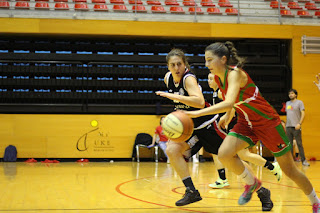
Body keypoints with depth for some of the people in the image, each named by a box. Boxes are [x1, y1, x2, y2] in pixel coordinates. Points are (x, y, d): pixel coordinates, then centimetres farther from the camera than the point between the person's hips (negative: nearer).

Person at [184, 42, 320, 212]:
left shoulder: (235, 74, -25)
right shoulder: (218, 78, -1)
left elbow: (229, 103, -42)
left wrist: (199, 113, -44)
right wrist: (228, 115, 15)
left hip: (268, 122, -6)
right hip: (246, 123, 7)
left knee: (289, 170, 4)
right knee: (224, 154, -20)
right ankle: (251, 184, 7)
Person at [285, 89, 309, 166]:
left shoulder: (299, 102, 0)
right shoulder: (287, 103, 17)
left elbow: (303, 113, -7)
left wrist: (299, 123, -18)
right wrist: (285, 124, 15)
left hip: (296, 126, -5)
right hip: (288, 126, 5)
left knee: (299, 144, -6)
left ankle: (303, 160, -3)